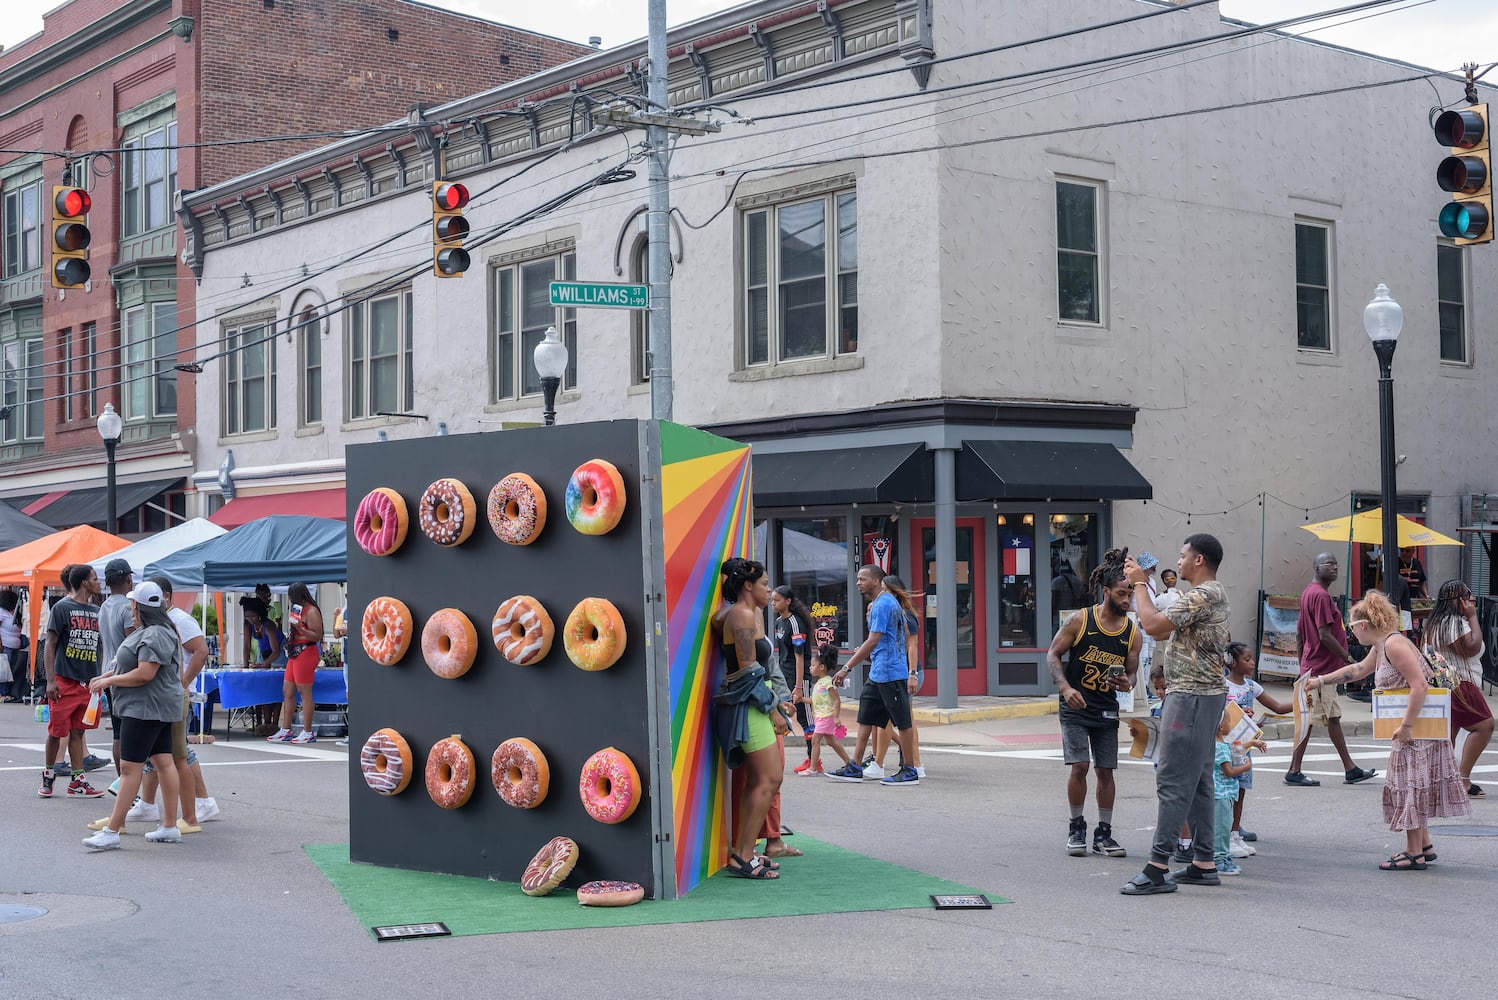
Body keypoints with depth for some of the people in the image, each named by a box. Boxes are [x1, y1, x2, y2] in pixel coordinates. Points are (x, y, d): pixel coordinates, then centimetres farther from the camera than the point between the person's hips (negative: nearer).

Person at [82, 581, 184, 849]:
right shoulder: (147, 632, 16)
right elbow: (135, 665, 26)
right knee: (163, 763, 10)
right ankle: (170, 828, 12)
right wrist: (107, 676, 17)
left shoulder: (155, 636, -18)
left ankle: (111, 831, -10)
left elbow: (144, 674, -23)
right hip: (156, 708, 11)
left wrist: (109, 681, -13)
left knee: (129, 768, -10)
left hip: (147, 708, -11)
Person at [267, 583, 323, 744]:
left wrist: (299, 628, -27)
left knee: (304, 692, -8)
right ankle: (285, 730, 13)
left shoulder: (311, 611, -11)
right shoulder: (299, 610, 20)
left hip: (306, 653, -11)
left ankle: (308, 732, -4)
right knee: (287, 691, 9)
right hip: (295, 653, 11)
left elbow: (317, 636, -19)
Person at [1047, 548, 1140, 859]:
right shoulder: (1080, 620, -10)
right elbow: (1053, 655, -4)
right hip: (1075, 706, -3)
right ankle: (1077, 828, 7)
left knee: (1106, 771, 5)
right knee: (1079, 766, -11)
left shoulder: (1133, 634, -1)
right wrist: (1065, 687, -18)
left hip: (1107, 710, 3)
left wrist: (1127, 683, -17)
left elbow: (1132, 672, 7)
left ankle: (1103, 834, 16)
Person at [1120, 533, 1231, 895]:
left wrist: (1139, 583, -9)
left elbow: (1153, 625, -20)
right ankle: (1204, 863, 16)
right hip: (1203, 696, 11)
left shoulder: (1203, 595, -16)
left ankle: (1158, 868, -12)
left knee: (1173, 782, -11)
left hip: (1191, 697, -11)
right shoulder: (1212, 595, 18)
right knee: (1198, 781, 12)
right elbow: (1170, 631, 24)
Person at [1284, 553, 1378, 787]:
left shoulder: (1308, 592, 14)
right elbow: (1325, 635, -22)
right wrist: (1348, 658, -14)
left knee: (1333, 718, 13)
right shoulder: (1321, 595, -17)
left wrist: (1303, 662, 24)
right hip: (1321, 669, -11)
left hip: (1318, 668, 11)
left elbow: (1299, 631, 19)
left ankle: (1350, 769, 19)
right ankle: (1294, 771, -2)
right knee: (1310, 719, -6)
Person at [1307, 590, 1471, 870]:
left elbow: (1420, 685, -27)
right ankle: (1424, 846, 24)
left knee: (1411, 784, -3)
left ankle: (1414, 854, 3)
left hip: (1418, 728, -10)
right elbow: (1359, 669, 31)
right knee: (1411, 785, 15)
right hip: (1411, 726, 10)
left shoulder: (1395, 645, -20)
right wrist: (1320, 681, 36)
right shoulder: (1380, 647, 12)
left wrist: (1407, 726, -27)